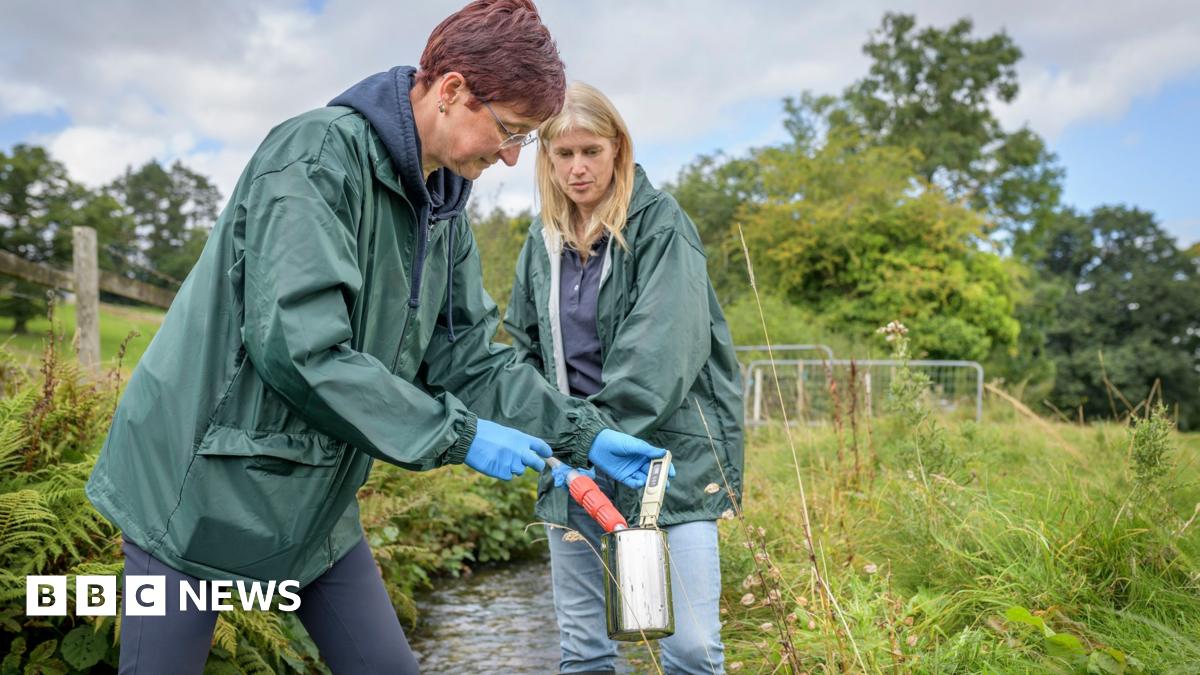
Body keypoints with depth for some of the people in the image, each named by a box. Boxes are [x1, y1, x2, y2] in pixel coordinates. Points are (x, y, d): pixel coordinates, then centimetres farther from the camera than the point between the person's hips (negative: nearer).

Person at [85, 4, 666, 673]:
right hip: (204, 485, -7)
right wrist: (457, 435, -24)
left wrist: (584, 433, -2)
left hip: (316, 498, 8)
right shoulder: (318, 155, -21)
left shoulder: (445, 207, 5)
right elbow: (297, 345, -29)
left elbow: (469, 355, 7)